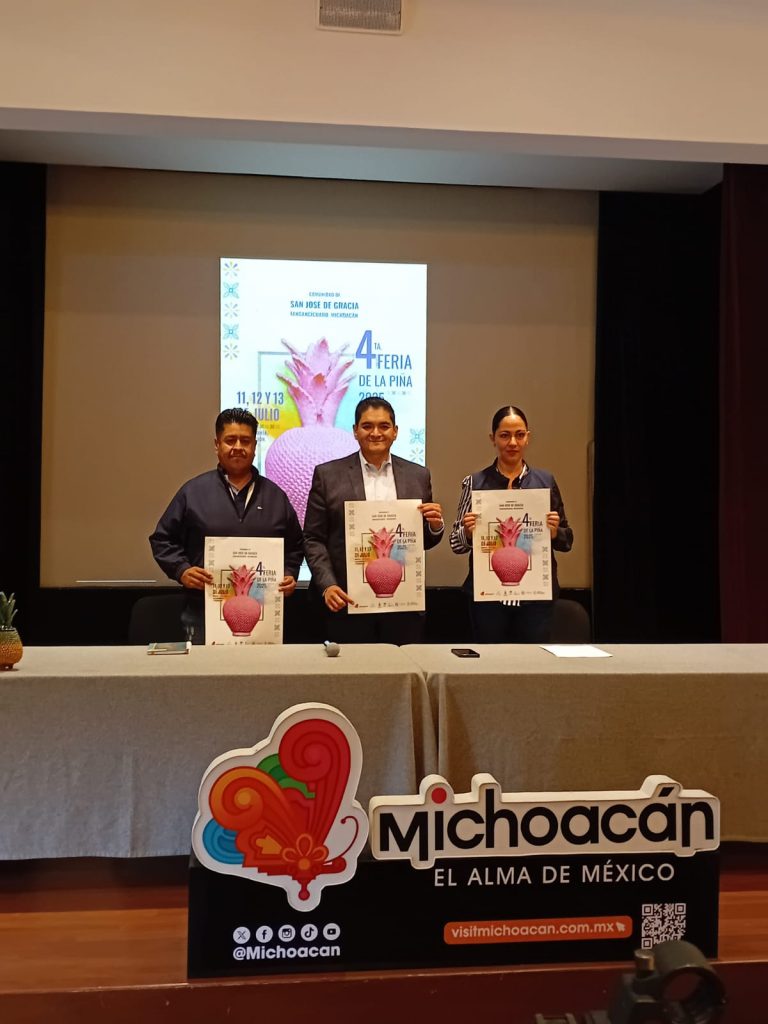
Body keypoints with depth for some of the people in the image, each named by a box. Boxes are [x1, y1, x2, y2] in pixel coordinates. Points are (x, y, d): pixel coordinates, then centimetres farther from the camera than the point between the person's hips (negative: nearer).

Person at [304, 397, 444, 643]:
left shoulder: (418, 476, 9)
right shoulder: (327, 475, 3)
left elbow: (424, 541, 14)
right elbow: (313, 539, 2)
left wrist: (436, 525, -7)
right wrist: (327, 586, -10)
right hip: (348, 602, -1)